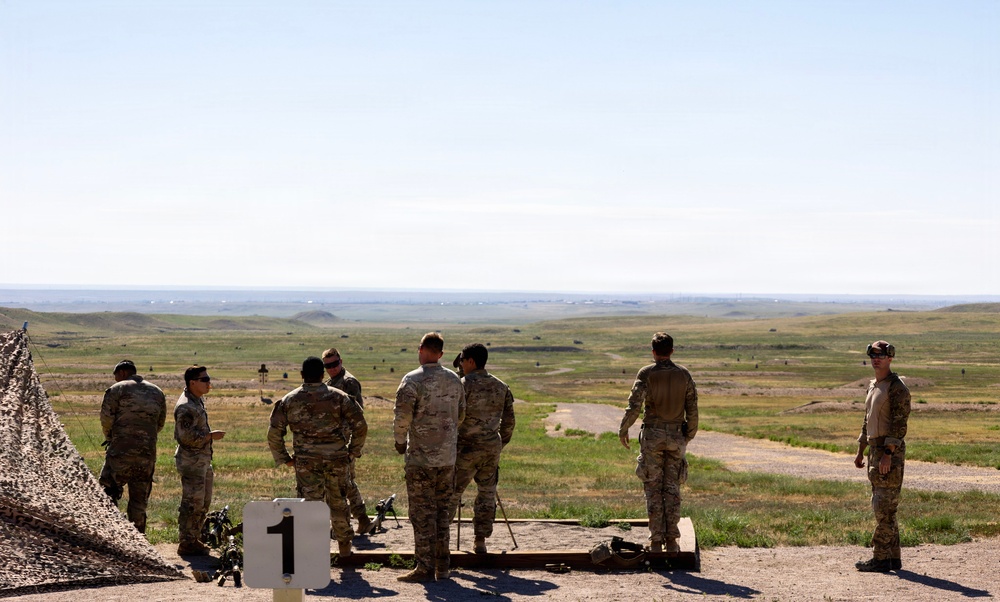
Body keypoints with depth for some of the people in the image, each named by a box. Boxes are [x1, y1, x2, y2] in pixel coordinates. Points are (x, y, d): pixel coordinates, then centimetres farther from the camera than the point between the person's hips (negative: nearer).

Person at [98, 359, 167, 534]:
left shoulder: (117, 389, 0)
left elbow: (106, 418, -3)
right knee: (139, 500, 11)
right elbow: (160, 424, 18)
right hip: (148, 453, 5)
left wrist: (110, 438, 14)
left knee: (109, 493, 1)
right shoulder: (157, 392, 16)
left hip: (121, 450, -5)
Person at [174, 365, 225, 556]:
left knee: (203, 502, 16)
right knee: (192, 503, -6)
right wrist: (211, 436, -18)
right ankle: (186, 544, 1)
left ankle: (194, 539, 25)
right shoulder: (186, 407, -19)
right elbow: (187, 436, -24)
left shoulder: (197, 401, 14)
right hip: (191, 461, -10)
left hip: (202, 460, 10)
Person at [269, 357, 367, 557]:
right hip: (336, 458, 1)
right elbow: (360, 425, -2)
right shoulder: (338, 397, 0)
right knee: (338, 502, 16)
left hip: (306, 462, -1)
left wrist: (284, 459, 9)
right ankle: (344, 546, 28)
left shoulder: (289, 401, 1)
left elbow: (274, 433, 1)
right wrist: (353, 451, 9)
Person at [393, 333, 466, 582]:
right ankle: (443, 566, 16)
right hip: (447, 456, 6)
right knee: (442, 510, 13)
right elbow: (460, 415, 15)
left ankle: (425, 567, 0)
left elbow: (402, 416, -17)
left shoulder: (412, 380, -12)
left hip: (421, 458, -6)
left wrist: (400, 441, 0)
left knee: (423, 513, -1)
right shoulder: (454, 380, 7)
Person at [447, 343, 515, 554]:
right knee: (486, 494, 11)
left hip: (465, 448, -5)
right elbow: (508, 421, 12)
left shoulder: (464, 385, -11)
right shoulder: (501, 387, 8)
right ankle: (480, 541, 12)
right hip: (492, 448, 5)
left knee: (451, 493, 4)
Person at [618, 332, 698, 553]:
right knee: (672, 488, 8)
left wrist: (623, 429, -2)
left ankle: (656, 541, 2)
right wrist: (689, 434, 14)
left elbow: (635, 405, -14)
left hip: (652, 435, -2)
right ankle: (672, 541, 6)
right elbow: (692, 408, 2)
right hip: (675, 436, 2)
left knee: (653, 489, 3)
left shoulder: (646, 373, -7)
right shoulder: (684, 374, 2)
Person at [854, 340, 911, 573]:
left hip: (890, 451, -10)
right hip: (875, 450, 10)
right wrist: (860, 451, 21)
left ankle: (880, 558, -7)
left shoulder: (897, 388, -13)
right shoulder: (873, 386, 16)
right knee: (882, 507, 11)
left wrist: (888, 455, -24)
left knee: (884, 507, -9)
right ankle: (893, 558, 16)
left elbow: (899, 424, -19)